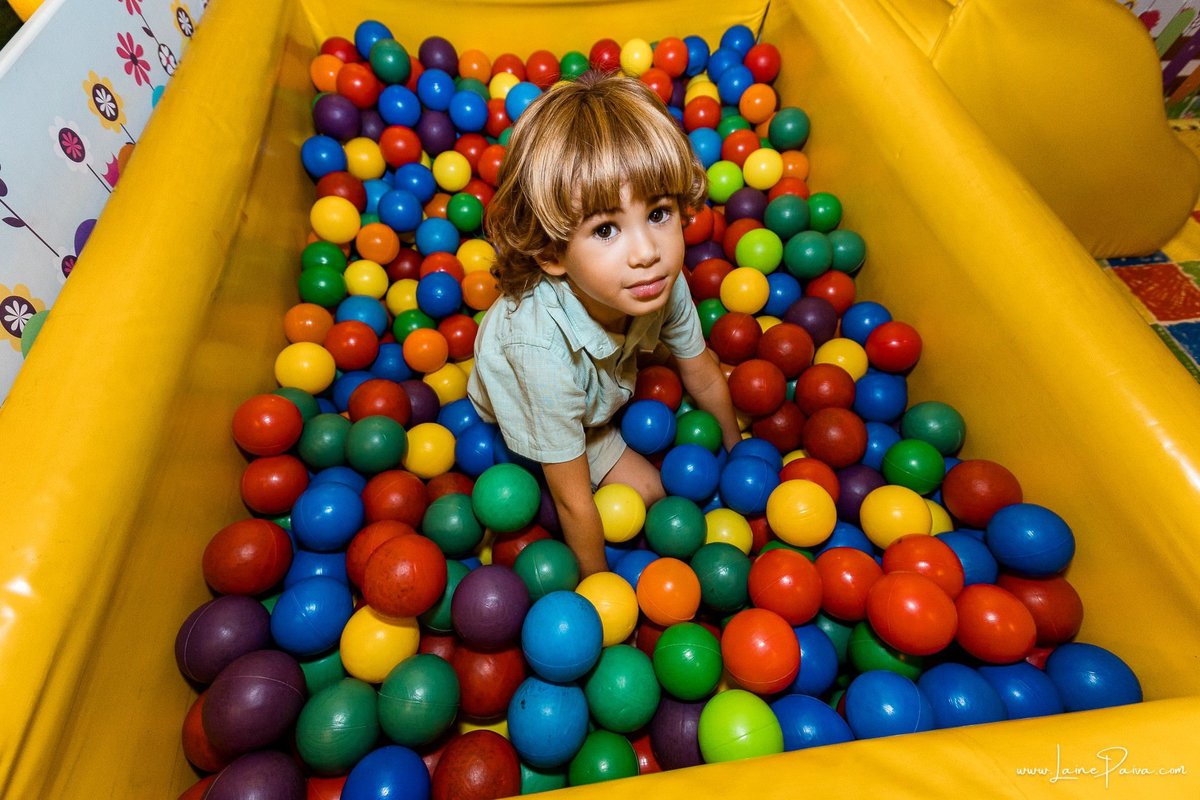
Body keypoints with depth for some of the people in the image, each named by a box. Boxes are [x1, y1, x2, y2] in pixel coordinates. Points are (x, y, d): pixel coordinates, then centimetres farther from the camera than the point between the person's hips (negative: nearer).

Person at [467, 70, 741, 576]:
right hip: (530, 419, -4)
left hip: (603, 385, 5)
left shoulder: (662, 281, -31)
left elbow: (704, 378, -10)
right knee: (646, 488, -4)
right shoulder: (544, 353, -46)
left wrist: (736, 448, 7)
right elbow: (572, 502, -32)